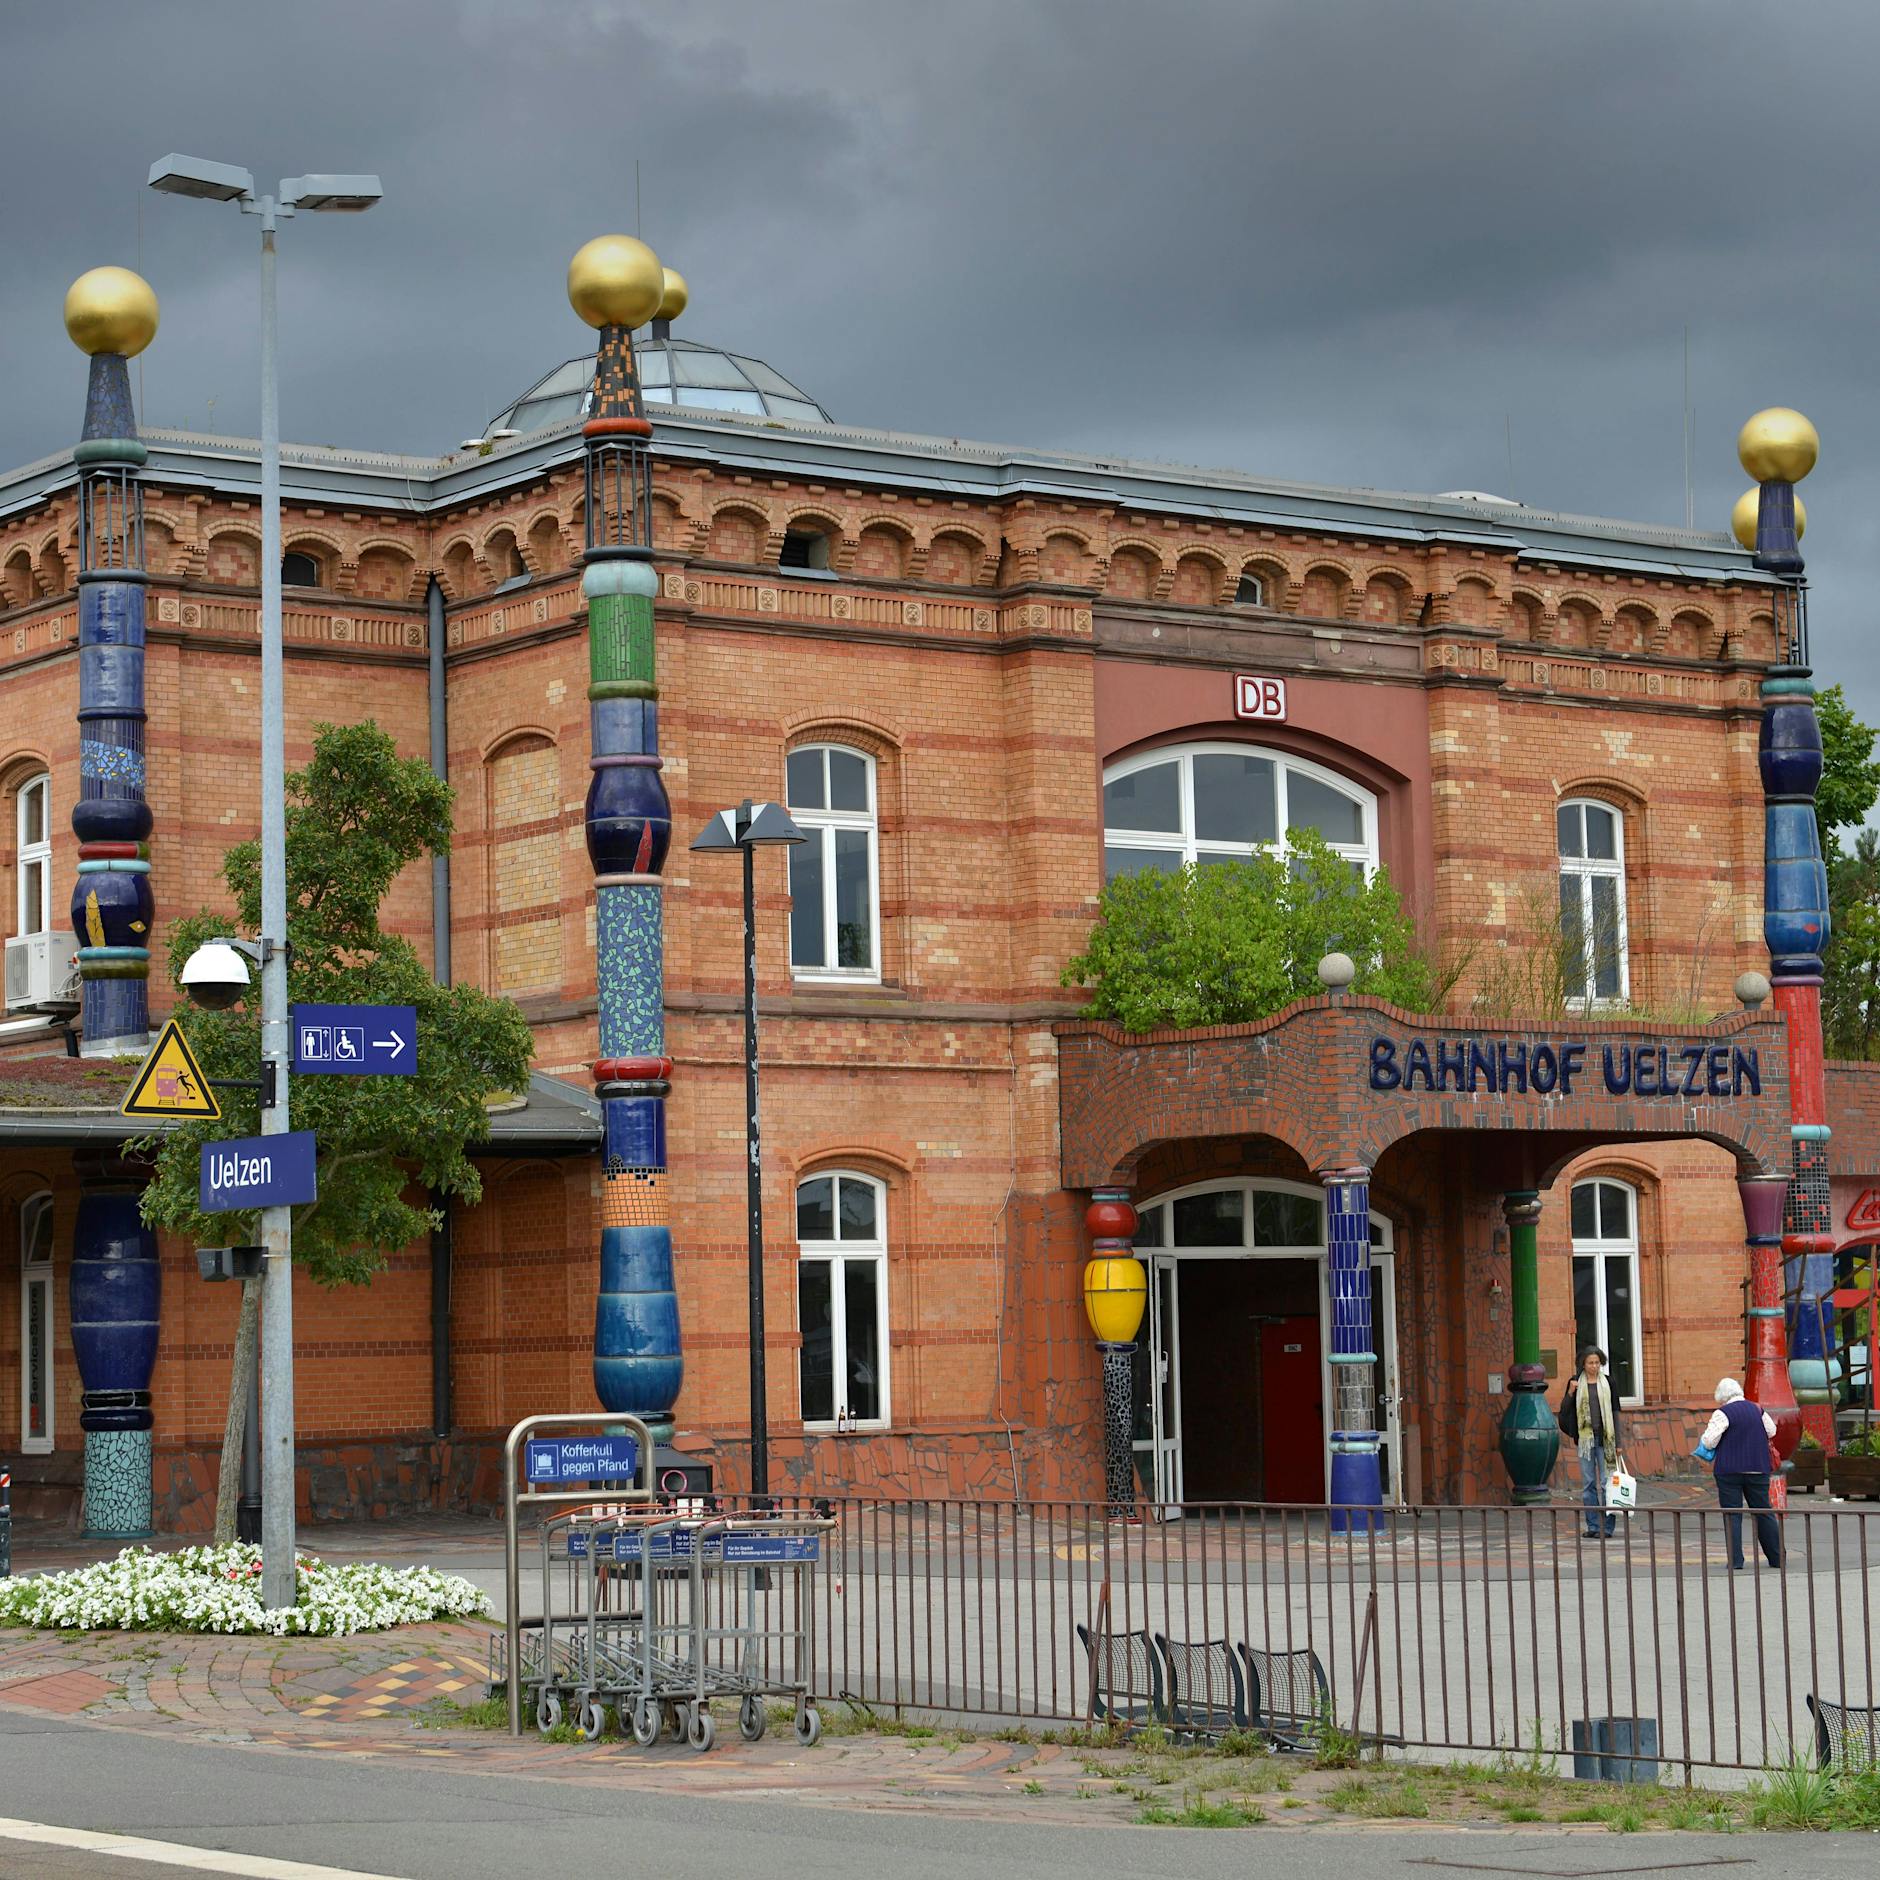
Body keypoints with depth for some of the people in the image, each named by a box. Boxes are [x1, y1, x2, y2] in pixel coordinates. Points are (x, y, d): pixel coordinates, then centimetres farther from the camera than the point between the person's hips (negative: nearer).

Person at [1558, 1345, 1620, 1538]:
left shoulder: (1607, 1382, 4)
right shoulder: (1576, 1382, 6)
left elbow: (1614, 1412, 4)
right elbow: (1565, 1411, 7)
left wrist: (1617, 1442, -1)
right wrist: (1570, 1393, -11)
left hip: (1604, 1437, -1)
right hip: (1585, 1437, 1)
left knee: (1606, 1483, -4)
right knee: (1588, 1483, 4)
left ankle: (1608, 1526, -1)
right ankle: (1593, 1526, 9)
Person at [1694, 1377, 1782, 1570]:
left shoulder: (1723, 1413, -11)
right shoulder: (1757, 1410, 6)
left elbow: (1709, 1441, -16)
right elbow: (1771, 1431, 19)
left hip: (1729, 1470, -5)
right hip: (1758, 1468, 5)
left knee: (1731, 1515, 0)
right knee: (1764, 1513, 12)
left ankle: (1735, 1561, -6)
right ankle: (1777, 1557, 15)